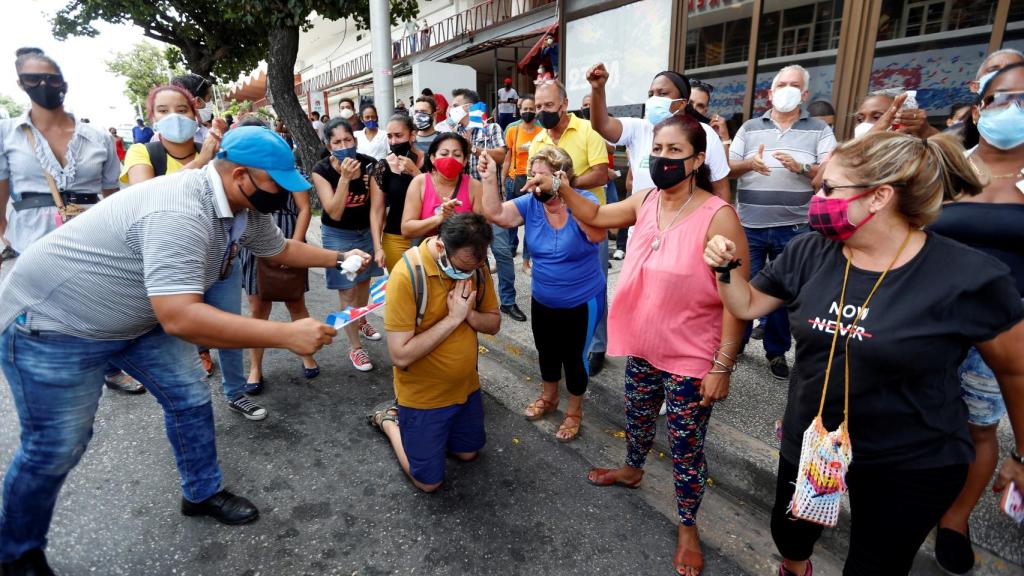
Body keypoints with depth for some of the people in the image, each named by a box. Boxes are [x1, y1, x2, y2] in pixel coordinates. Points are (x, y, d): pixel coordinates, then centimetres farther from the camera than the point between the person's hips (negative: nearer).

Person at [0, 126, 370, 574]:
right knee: (55, 447, 2)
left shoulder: (246, 208, -8)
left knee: (190, 400, 8)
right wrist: (287, 335, -43)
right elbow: (179, 318, -45)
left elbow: (280, 249, 13)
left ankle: (203, 493, 29)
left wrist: (338, 258, 5)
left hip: (142, 314, 8)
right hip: (54, 319, -8)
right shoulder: (179, 213, -38)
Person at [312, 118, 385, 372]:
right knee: (347, 292, -1)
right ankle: (355, 348, 14)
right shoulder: (322, 170, -18)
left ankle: (361, 321, 51)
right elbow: (334, 213, -27)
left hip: (366, 231, 4)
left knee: (365, 280, 23)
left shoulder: (369, 163, -11)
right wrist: (344, 177, -34)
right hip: (338, 236, -4)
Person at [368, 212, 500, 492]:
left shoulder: (475, 264, -10)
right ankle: (389, 419, 30)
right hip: (423, 396, -6)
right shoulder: (406, 275, -29)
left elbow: (494, 323, -1)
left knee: (467, 453, 25)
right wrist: (453, 318, -30)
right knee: (429, 481, 10)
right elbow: (401, 355, -28)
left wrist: (468, 314, -22)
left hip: (467, 387, 6)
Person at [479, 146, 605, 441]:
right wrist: (490, 178, -27)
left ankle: (574, 412, 36)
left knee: (574, 357, 11)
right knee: (547, 351, 23)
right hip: (542, 300, 5)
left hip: (582, 302, -5)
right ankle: (549, 397, 51)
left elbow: (598, 234, -37)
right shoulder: (530, 203, -8)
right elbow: (496, 214, -16)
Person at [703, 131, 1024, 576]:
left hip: (912, 465, -4)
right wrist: (725, 268, -16)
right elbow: (747, 305, 3)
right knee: (789, 535, 26)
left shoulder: (969, 277, -20)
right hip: (808, 442, 4)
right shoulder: (809, 253, -10)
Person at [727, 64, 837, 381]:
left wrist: (801, 167, -20)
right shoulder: (749, 128, 9)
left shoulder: (819, 130, 5)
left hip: (794, 228, 0)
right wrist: (749, 164, -17)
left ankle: (777, 351, 24)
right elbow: (729, 169, 4)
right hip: (749, 225, 1)